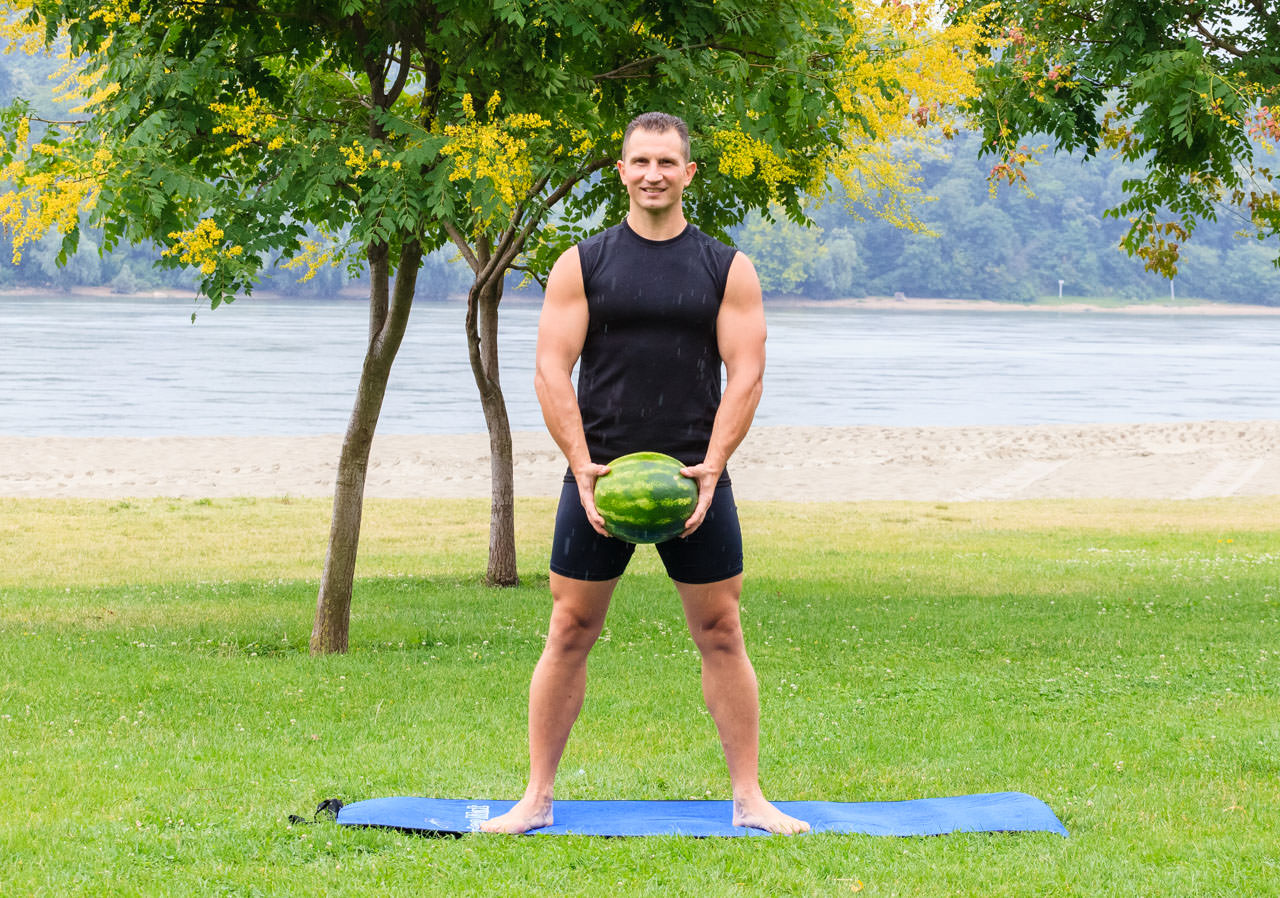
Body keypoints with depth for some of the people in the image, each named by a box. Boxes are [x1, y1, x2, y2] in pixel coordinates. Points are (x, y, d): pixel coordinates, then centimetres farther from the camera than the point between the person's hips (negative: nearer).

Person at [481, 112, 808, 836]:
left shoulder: (726, 268, 4)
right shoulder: (582, 265, 3)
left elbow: (745, 374, 0)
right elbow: (552, 371, -2)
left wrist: (710, 470, -12)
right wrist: (584, 467, -12)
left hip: (695, 478, 0)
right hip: (599, 477, 0)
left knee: (721, 634, 3)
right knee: (570, 633, 2)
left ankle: (749, 798, 11)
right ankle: (539, 798, 10)